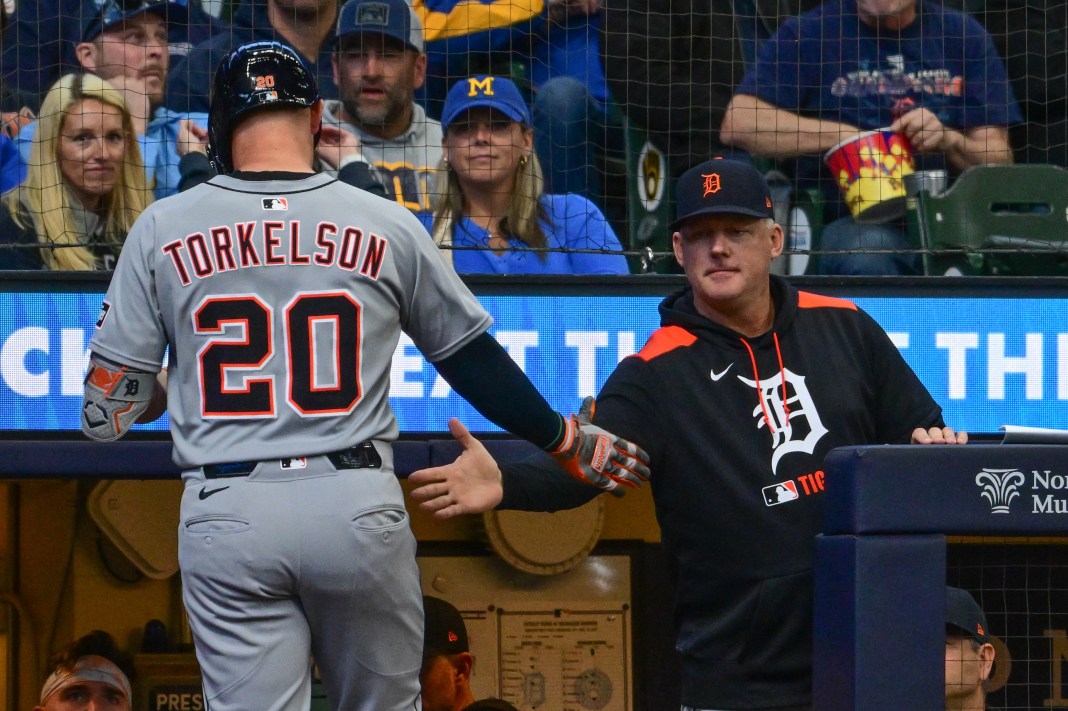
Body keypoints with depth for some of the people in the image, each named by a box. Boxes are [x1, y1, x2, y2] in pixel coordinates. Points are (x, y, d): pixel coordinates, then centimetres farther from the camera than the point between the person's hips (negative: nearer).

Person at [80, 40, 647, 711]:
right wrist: (564, 439, 28)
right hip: (359, 506, 1)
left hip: (228, 515, 0)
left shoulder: (162, 228, 2)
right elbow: (475, 361, 13)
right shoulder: (389, 225, 3)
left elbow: (108, 409, 3)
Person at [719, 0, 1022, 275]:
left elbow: (999, 160, 9)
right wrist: (842, 136, -11)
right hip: (848, 222, -3)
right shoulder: (809, 33, 5)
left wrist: (950, 140, -13)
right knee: (869, 252, -37)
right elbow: (738, 123, -7)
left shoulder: (964, 35, 13)